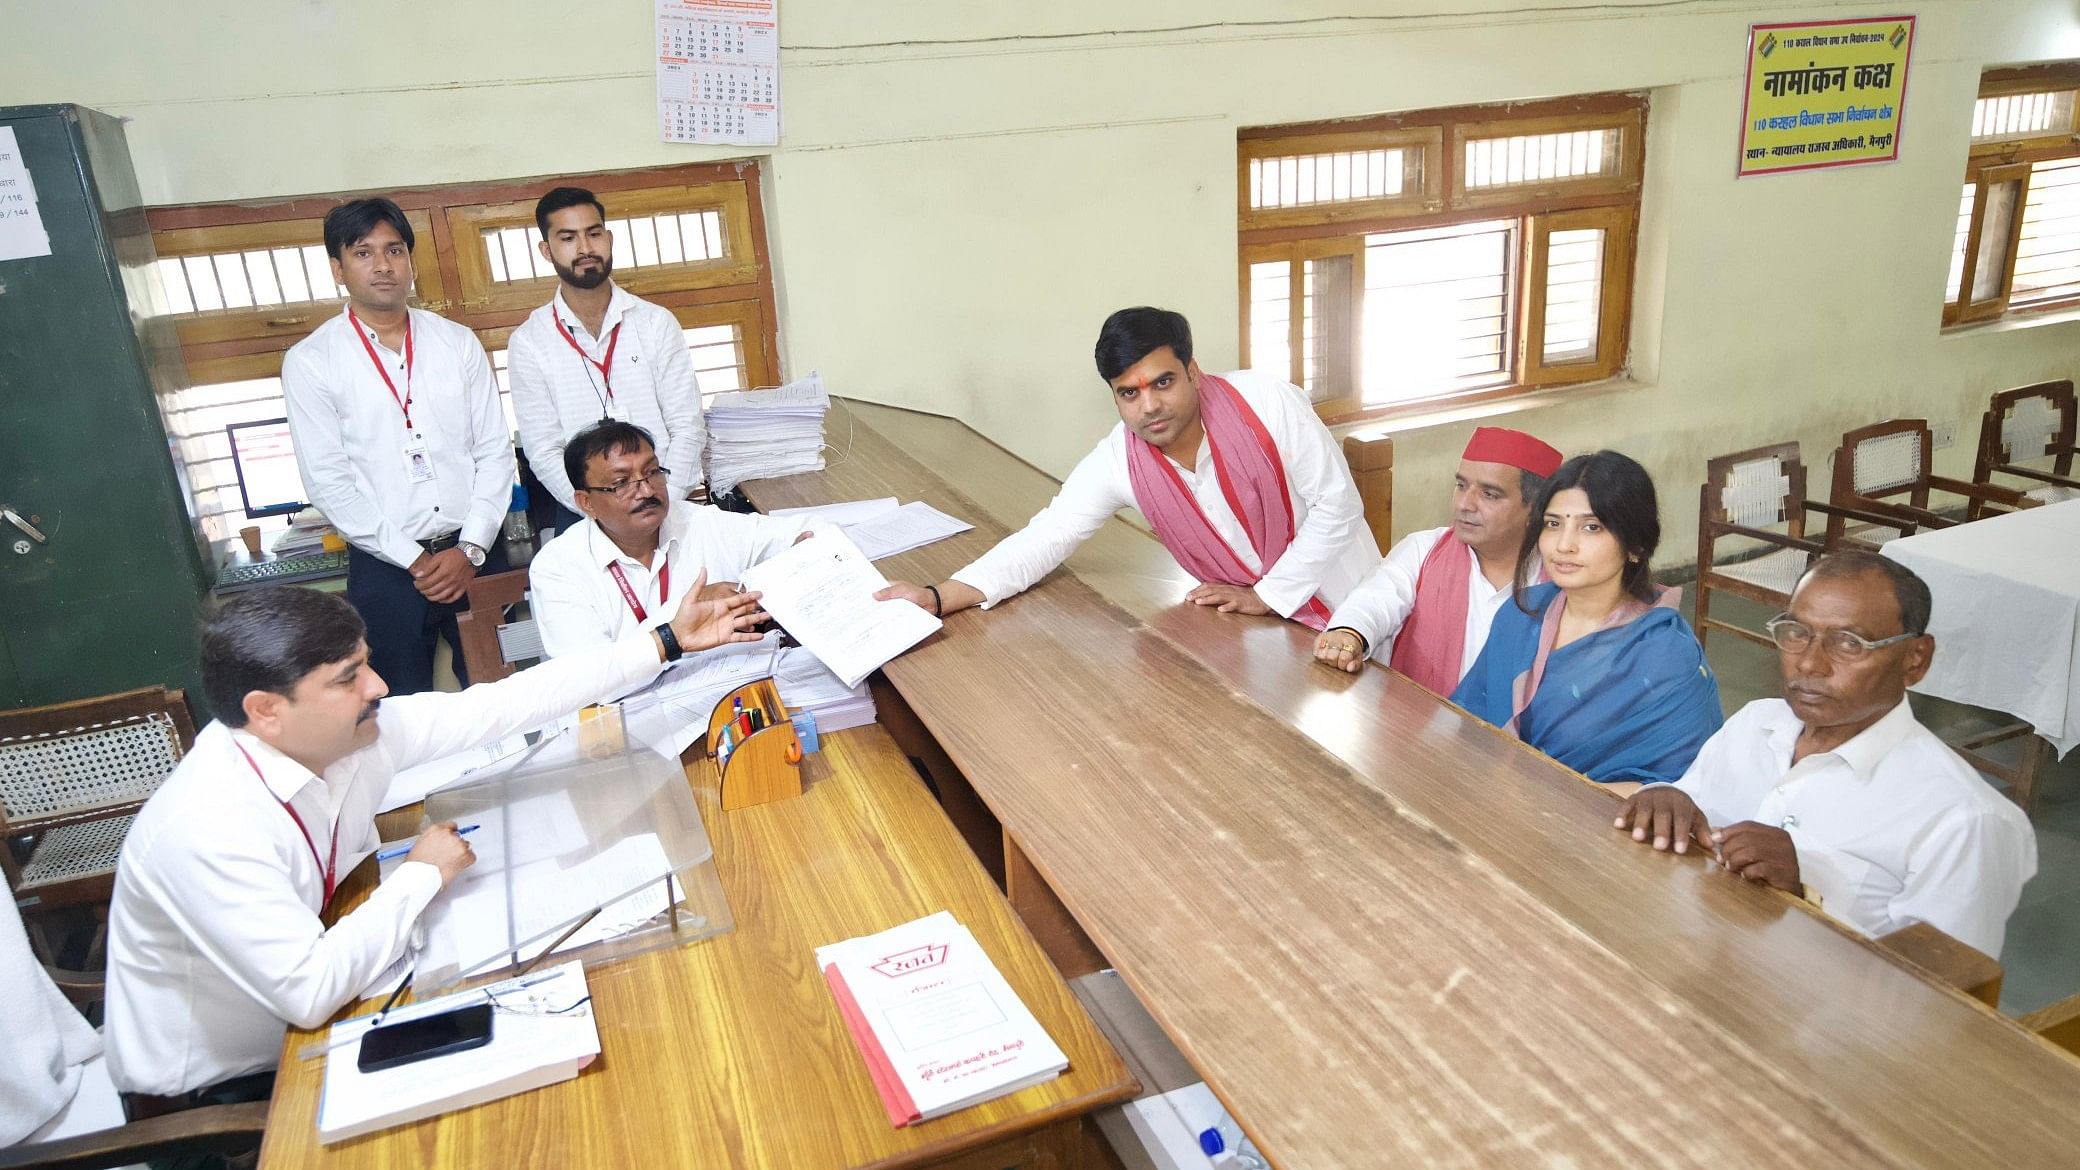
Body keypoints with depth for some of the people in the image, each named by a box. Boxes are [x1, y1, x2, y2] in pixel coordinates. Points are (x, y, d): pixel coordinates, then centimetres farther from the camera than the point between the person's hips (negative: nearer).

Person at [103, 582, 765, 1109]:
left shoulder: (350, 732, -14)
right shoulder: (207, 829, -34)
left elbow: (503, 705, -11)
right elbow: (310, 992, -38)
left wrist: (667, 641, -11)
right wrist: (424, 875, -25)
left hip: (292, 1024, 6)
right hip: (208, 1095, -6)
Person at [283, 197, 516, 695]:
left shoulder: (458, 342, 6)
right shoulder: (309, 362, -1)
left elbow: (495, 452, 4)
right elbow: (328, 483, -4)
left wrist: (471, 548, -7)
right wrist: (414, 560, -10)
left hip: (475, 555, 2)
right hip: (385, 567, -2)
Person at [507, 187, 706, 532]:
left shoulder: (657, 322, 5)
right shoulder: (529, 342, 3)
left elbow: (687, 426, 1)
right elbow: (543, 451, 1)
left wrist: (665, 499, -13)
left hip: (667, 509, 0)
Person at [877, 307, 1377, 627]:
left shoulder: (1269, 403, -24)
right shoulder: (1118, 461, -17)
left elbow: (1337, 505, -17)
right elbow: (1046, 538, -17)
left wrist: (1265, 596, -18)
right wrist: (939, 597, -29)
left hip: (1342, 604, -2)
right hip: (1252, 623, 3)